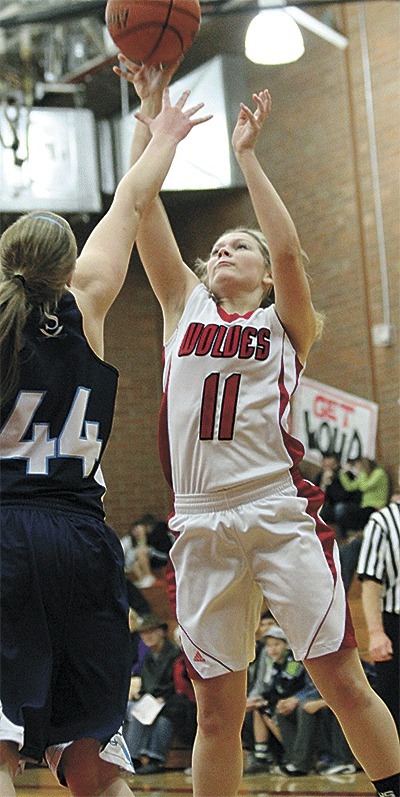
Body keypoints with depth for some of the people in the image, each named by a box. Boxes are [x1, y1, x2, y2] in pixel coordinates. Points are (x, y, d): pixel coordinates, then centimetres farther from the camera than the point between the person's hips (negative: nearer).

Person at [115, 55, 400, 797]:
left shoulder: (285, 324, 9)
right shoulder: (184, 307, 16)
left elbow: (289, 250, -10)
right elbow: (143, 212, 9)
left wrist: (246, 155, -7)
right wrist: (151, 111, 5)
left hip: (280, 513, -2)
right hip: (201, 525, 3)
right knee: (217, 710, 4)